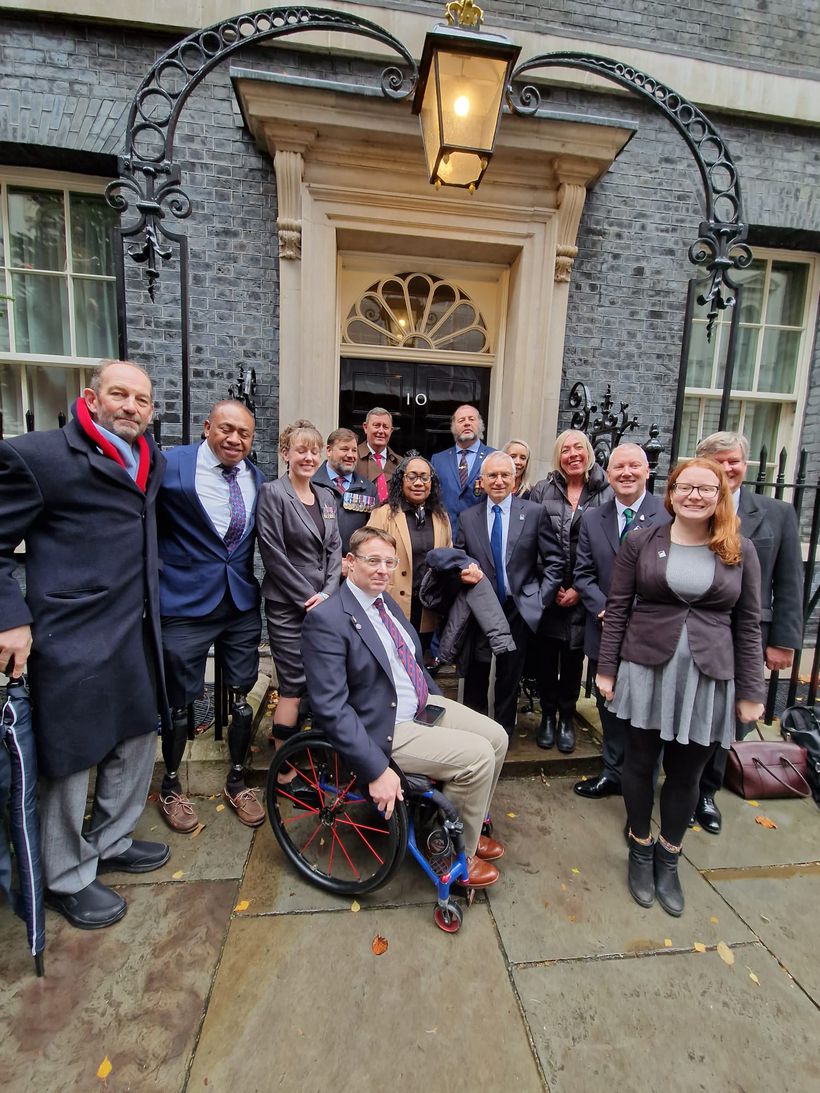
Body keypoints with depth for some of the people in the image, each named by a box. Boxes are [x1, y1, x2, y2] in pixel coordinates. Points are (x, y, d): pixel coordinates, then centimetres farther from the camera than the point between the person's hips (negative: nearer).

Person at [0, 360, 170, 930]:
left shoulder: (152, 459, 8)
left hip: (139, 631, 8)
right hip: (73, 636, -7)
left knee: (137, 739, 20)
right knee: (70, 759, 9)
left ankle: (111, 841, 44)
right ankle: (67, 879, 34)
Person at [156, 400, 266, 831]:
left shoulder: (256, 478, 6)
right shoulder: (172, 465, -10)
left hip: (242, 605, 4)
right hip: (185, 603, -4)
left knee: (242, 698, 13)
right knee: (179, 702, 12)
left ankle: (236, 781, 36)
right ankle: (170, 787, 37)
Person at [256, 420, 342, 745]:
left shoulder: (326, 496, 13)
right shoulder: (272, 493, -6)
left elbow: (335, 548, 10)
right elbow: (273, 553, -12)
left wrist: (327, 592, -4)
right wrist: (307, 597, -12)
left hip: (324, 603, 6)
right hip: (288, 605, -6)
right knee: (294, 685, -2)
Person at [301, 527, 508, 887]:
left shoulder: (385, 600, 5)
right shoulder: (326, 620, -22)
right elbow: (330, 708, -25)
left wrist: (442, 703, 17)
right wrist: (377, 771, -26)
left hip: (423, 704, 9)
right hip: (386, 730, -9)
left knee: (496, 737, 5)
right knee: (478, 756, -16)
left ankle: (468, 826, 28)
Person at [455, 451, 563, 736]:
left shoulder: (535, 512, -3)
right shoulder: (467, 517, 2)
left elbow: (554, 560, -1)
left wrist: (541, 598, -7)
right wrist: (463, 572, -15)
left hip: (519, 609, -1)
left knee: (509, 678, 13)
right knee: (475, 675, 11)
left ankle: (503, 733, 32)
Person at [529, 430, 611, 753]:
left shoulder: (606, 493, -2)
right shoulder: (542, 490, 2)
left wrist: (580, 589, -7)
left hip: (582, 594, -1)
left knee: (573, 657, 10)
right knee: (543, 655, 7)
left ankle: (566, 717, 30)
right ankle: (547, 714, 28)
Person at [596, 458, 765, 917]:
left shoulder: (740, 551, 1)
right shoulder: (641, 542, -3)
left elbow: (748, 625, 3)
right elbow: (617, 608, -1)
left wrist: (751, 691, 2)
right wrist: (607, 669, -2)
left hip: (709, 678, 1)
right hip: (646, 669, 0)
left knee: (686, 772, 12)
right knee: (641, 762, 12)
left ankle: (669, 858, 36)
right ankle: (641, 849, 36)